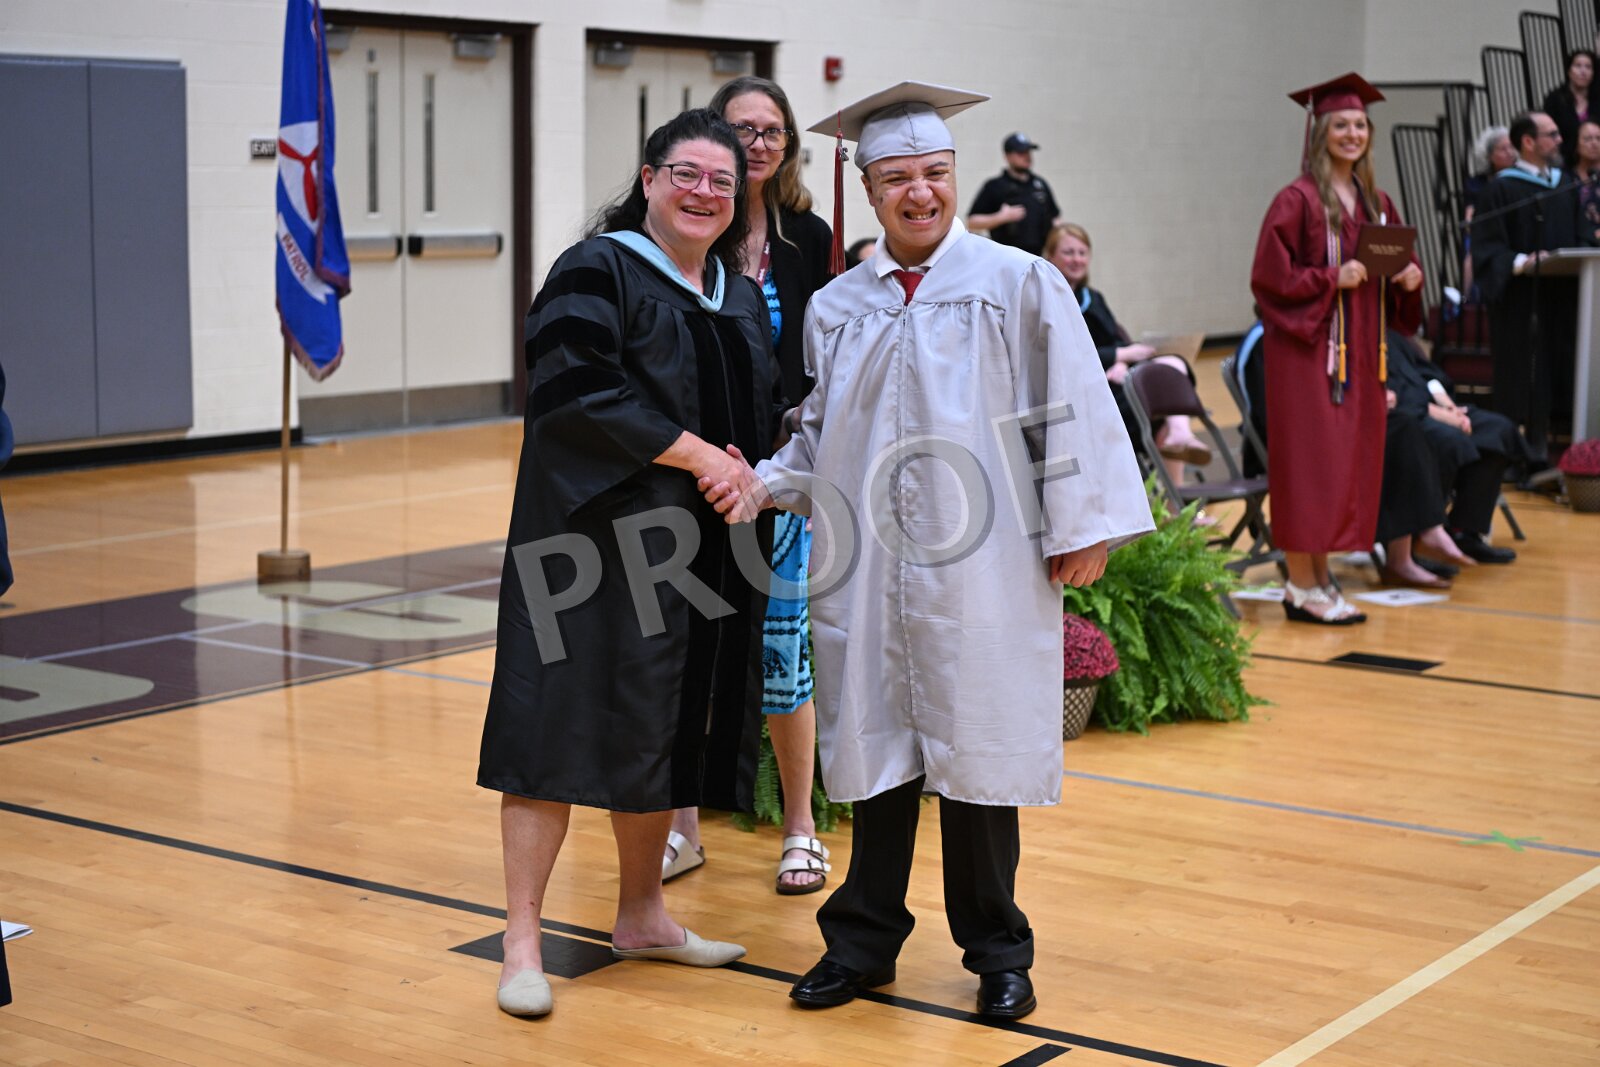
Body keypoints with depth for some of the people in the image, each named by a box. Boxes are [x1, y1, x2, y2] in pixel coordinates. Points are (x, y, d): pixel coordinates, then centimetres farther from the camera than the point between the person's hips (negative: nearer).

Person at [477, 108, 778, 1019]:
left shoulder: (742, 297, 14)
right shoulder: (598, 271, -7)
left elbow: (764, 415, 18)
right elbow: (577, 391, -19)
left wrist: (750, 478, -4)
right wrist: (694, 453, -18)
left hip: (697, 550, 7)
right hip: (597, 537, -7)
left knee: (663, 729, 12)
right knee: (566, 724, -5)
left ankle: (643, 916, 24)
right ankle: (522, 938, 0)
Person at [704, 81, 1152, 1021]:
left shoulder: (1018, 284, -1)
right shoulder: (837, 308, 9)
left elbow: (1066, 412, -2)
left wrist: (1081, 530, -6)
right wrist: (764, 484, -1)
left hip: (980, 567, -3)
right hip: (869, 571, 3)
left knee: (977, 754, 4)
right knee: (877, 749, 9)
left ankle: (997, 952, 19)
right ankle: (866, 940, 22)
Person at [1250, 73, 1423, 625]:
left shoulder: (1376, 202, 12)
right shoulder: (1298, 200, -9)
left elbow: (1400, 260, 20)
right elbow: (1269, 277, -13)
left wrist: (1411, 274, -1)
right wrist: (1332, 279, -20)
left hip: (1358, 352, 7)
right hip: (1307, 350, -7)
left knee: (1349, 463, 9)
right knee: (1308, 464, -5)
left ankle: (1319, 577, 18)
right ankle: (1301, 586, 2)